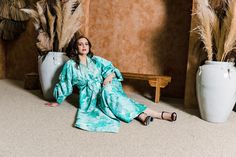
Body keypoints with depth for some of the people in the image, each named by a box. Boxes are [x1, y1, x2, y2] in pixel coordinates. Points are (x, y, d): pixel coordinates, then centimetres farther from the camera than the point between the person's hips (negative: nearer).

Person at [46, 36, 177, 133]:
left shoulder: (96, 60, 10)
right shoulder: (70, 65, 3)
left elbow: (111, 69, 6)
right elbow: (64, 85, 10)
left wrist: (110, 76, -16)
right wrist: (57, 101, 17)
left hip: (105, 89, 2)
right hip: (90, 97, -2)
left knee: (108, 91, -35)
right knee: (107, 94, -34)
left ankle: (141, 115, -44)